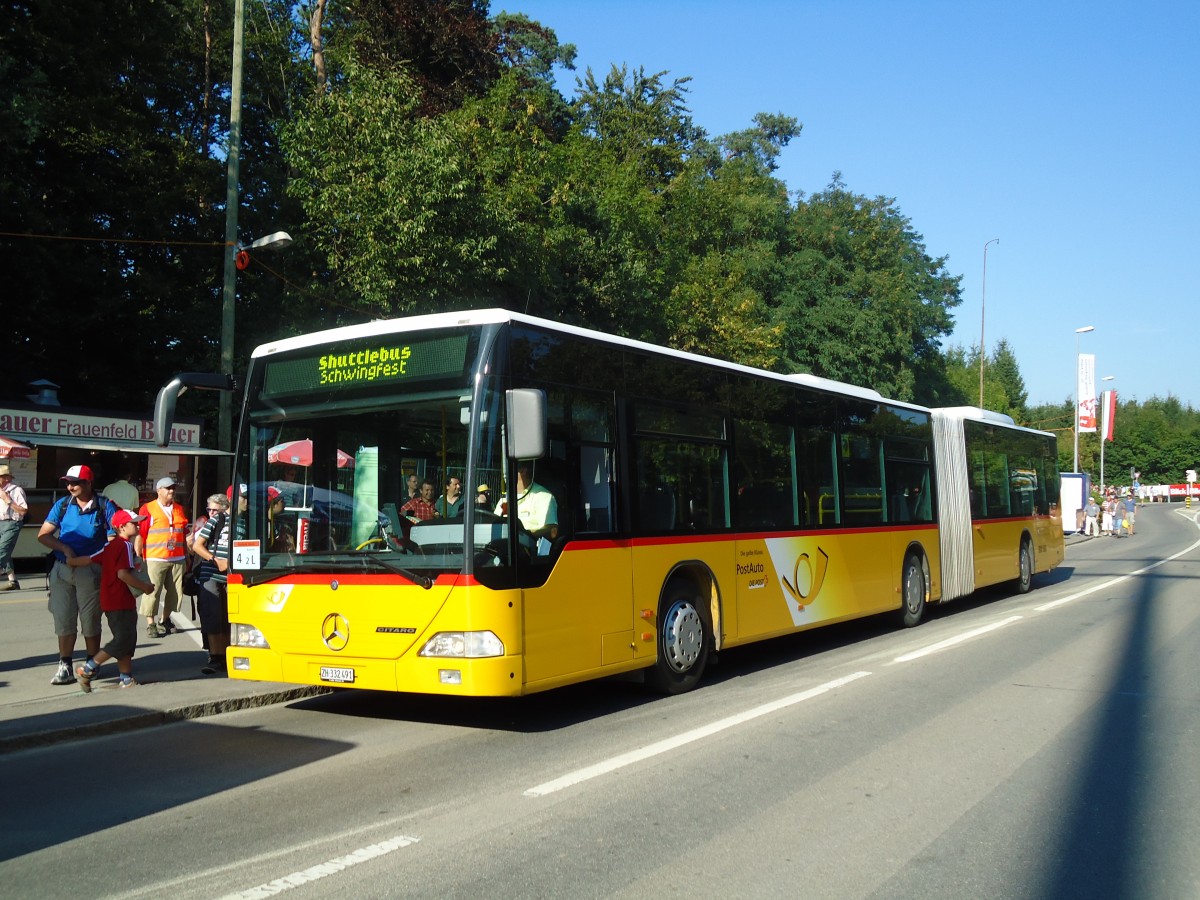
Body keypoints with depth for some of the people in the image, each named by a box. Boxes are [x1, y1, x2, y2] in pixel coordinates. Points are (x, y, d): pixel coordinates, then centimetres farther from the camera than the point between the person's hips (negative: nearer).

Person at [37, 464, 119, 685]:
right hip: (62, 569, 2)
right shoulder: (62, 505, 5)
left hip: (91, 570, -2)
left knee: (90, 621, 7)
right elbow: (43, 535, 2)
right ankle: (65, 666, 13)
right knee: (63, 619, 4)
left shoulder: (104, 505, -2)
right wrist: (64, 548, -13)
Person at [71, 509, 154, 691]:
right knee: (123, 641, -7)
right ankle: (87, 669, -4)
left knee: (127, 641, 13)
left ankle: (127, 679, 15)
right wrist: (144, 587, -14)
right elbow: (123, 574, -23)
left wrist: (71, 562, 23)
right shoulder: (126, 545, -13)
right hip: (121, 602, -10)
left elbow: (89, 559, 7)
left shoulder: (110, 545, 13)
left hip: (110, 600, 10)